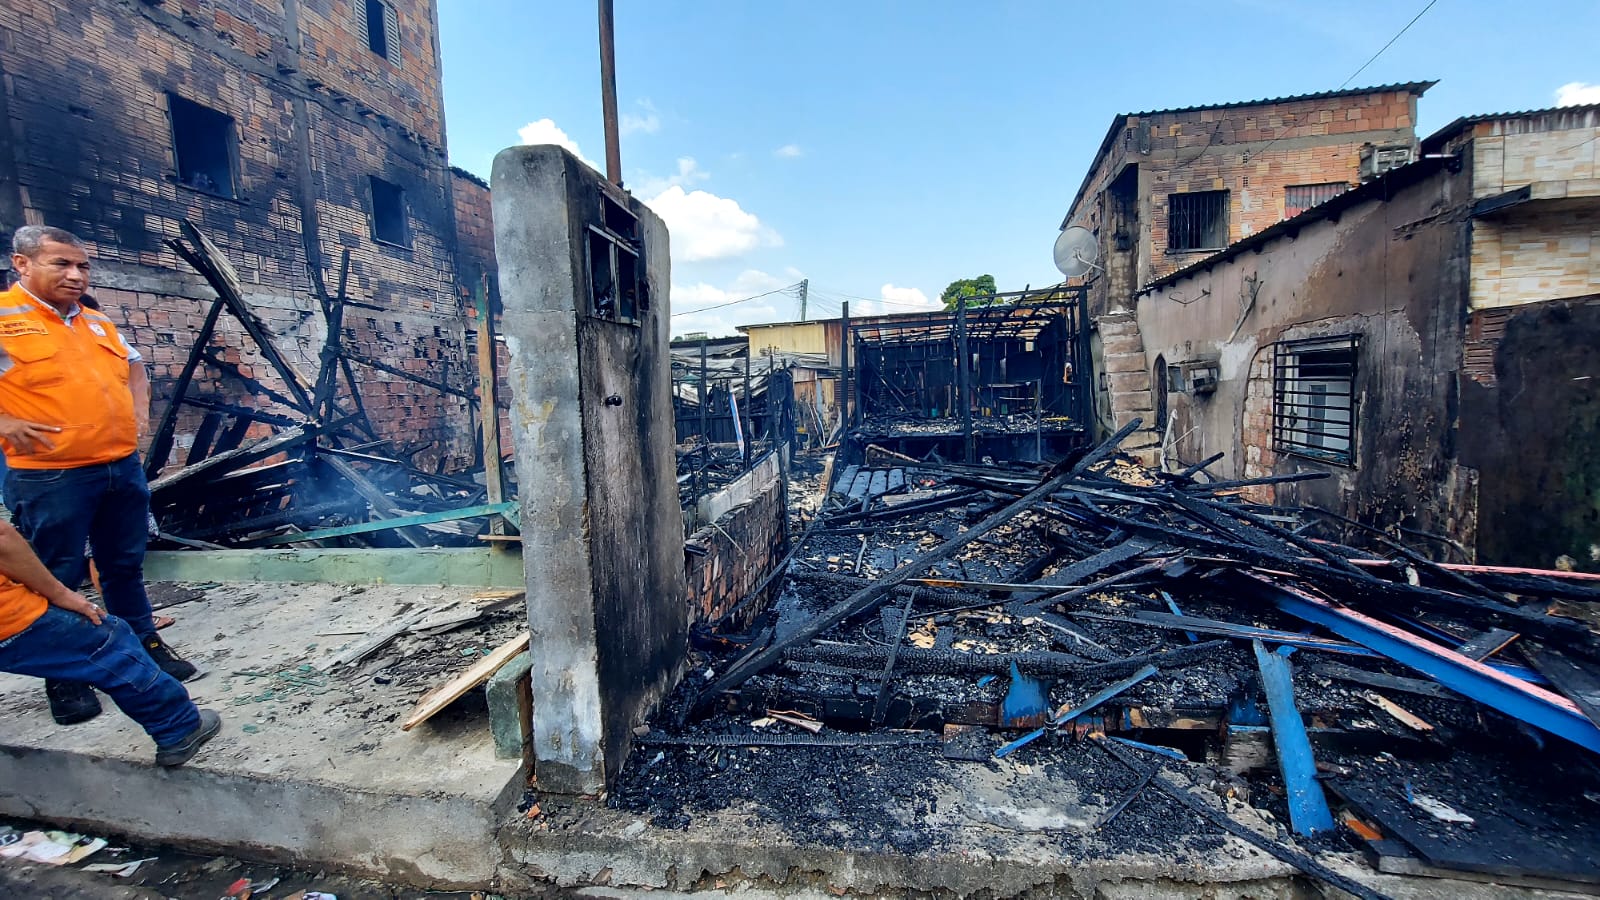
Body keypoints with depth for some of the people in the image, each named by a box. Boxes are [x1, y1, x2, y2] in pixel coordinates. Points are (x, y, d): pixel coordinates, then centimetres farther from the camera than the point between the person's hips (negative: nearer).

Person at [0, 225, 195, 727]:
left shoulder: (99, 323, 10)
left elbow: (132, 365, 28)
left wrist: (140, 405, 13)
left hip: (122, 467, 5)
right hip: (50, 478, -5)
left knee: (125, 565, 17)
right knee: (58, 578, 7)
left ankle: (144, 644, 30)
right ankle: (63, 676, 21)